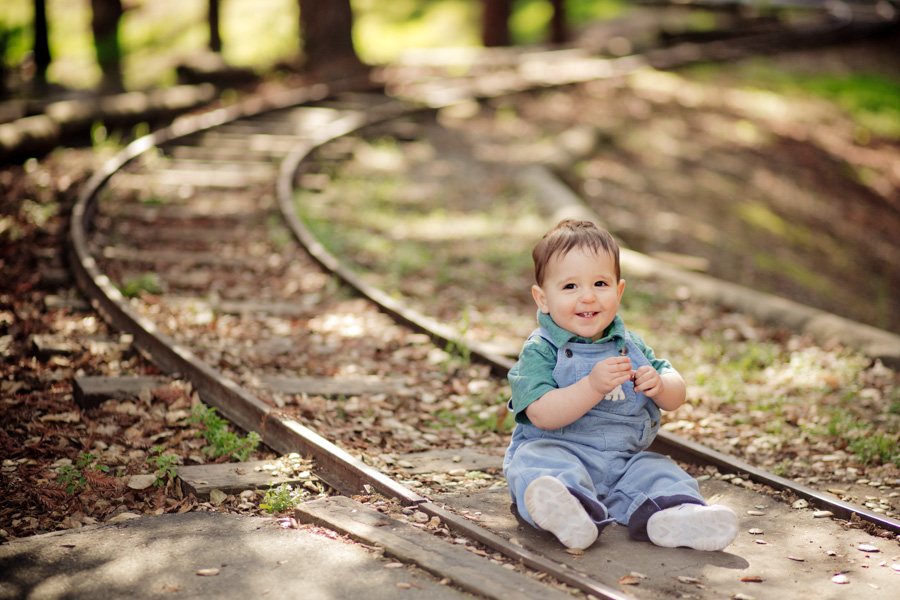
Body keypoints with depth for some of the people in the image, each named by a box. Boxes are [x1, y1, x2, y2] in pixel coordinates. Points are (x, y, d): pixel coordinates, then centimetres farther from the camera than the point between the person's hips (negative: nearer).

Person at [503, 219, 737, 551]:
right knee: (539, 461, -34)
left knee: (659, 472, -18)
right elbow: (543, 415, -20)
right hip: (557, 449, -5)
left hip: (624, 459, 5)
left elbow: (676, 397, 11)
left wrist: (659, 386, -14)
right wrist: (593, 387, -32)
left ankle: (671, 518, -49)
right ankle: (565, 508, -64)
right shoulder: (539, 351, -7)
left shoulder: (630, 345, 12)